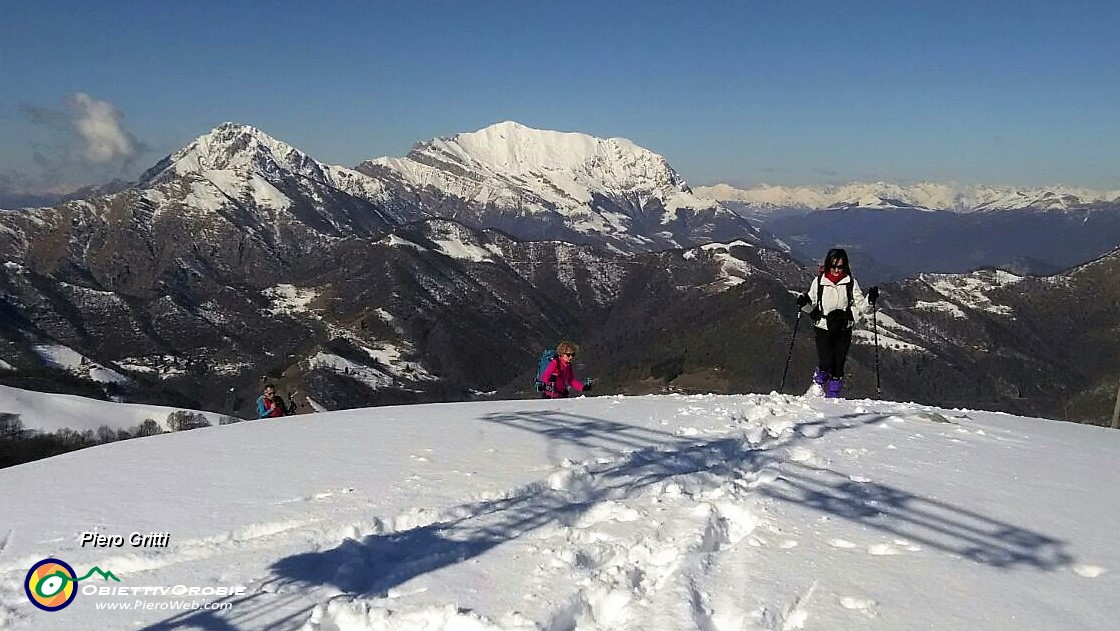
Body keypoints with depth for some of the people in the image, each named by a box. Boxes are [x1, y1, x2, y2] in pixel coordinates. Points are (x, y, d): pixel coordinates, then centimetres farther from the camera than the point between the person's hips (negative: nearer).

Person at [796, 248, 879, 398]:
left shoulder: (851, 283, 2)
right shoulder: (818, 281, 0)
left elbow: (861, 306, 1)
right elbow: (812, 306, 8)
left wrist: (870, 300, -18)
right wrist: (804, 303, -13)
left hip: (844, 330, 1)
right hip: (823, 329, -1)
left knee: (838, 365, 1)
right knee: (825, 364, -13)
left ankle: (833, 395, 17)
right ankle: (818, 386, 17)